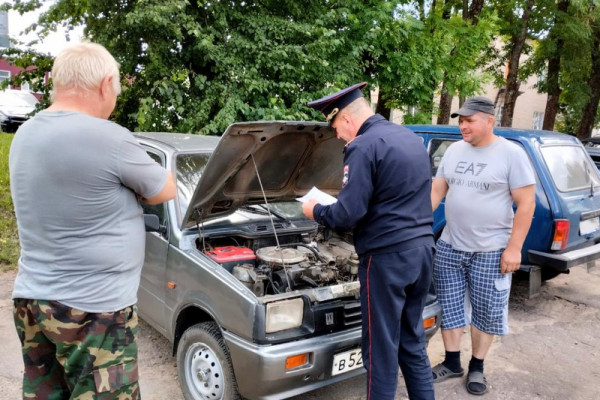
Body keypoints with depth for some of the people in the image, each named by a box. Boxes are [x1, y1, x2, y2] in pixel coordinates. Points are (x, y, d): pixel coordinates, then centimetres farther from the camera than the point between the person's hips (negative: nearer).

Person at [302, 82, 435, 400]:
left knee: (382, 348, 5)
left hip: (387, 257, -9)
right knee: (412, 342, 20)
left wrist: (316, 211, 1)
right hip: (421, 250, 9)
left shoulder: (363, 147, -14)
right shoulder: (411, 137, 14)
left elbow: (348, 215, -19)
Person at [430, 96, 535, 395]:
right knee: (450, 307, 11)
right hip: (449, 246, 5)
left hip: (491, 250, -4)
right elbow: (436, 190, 8)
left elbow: (526, 204, -9)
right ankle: (452, 363, 27)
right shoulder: (454, 151, 5)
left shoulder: (512, 154, -9)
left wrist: (513, 248, -14)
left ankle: (476, 367, 27)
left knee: (487, 312, 8)